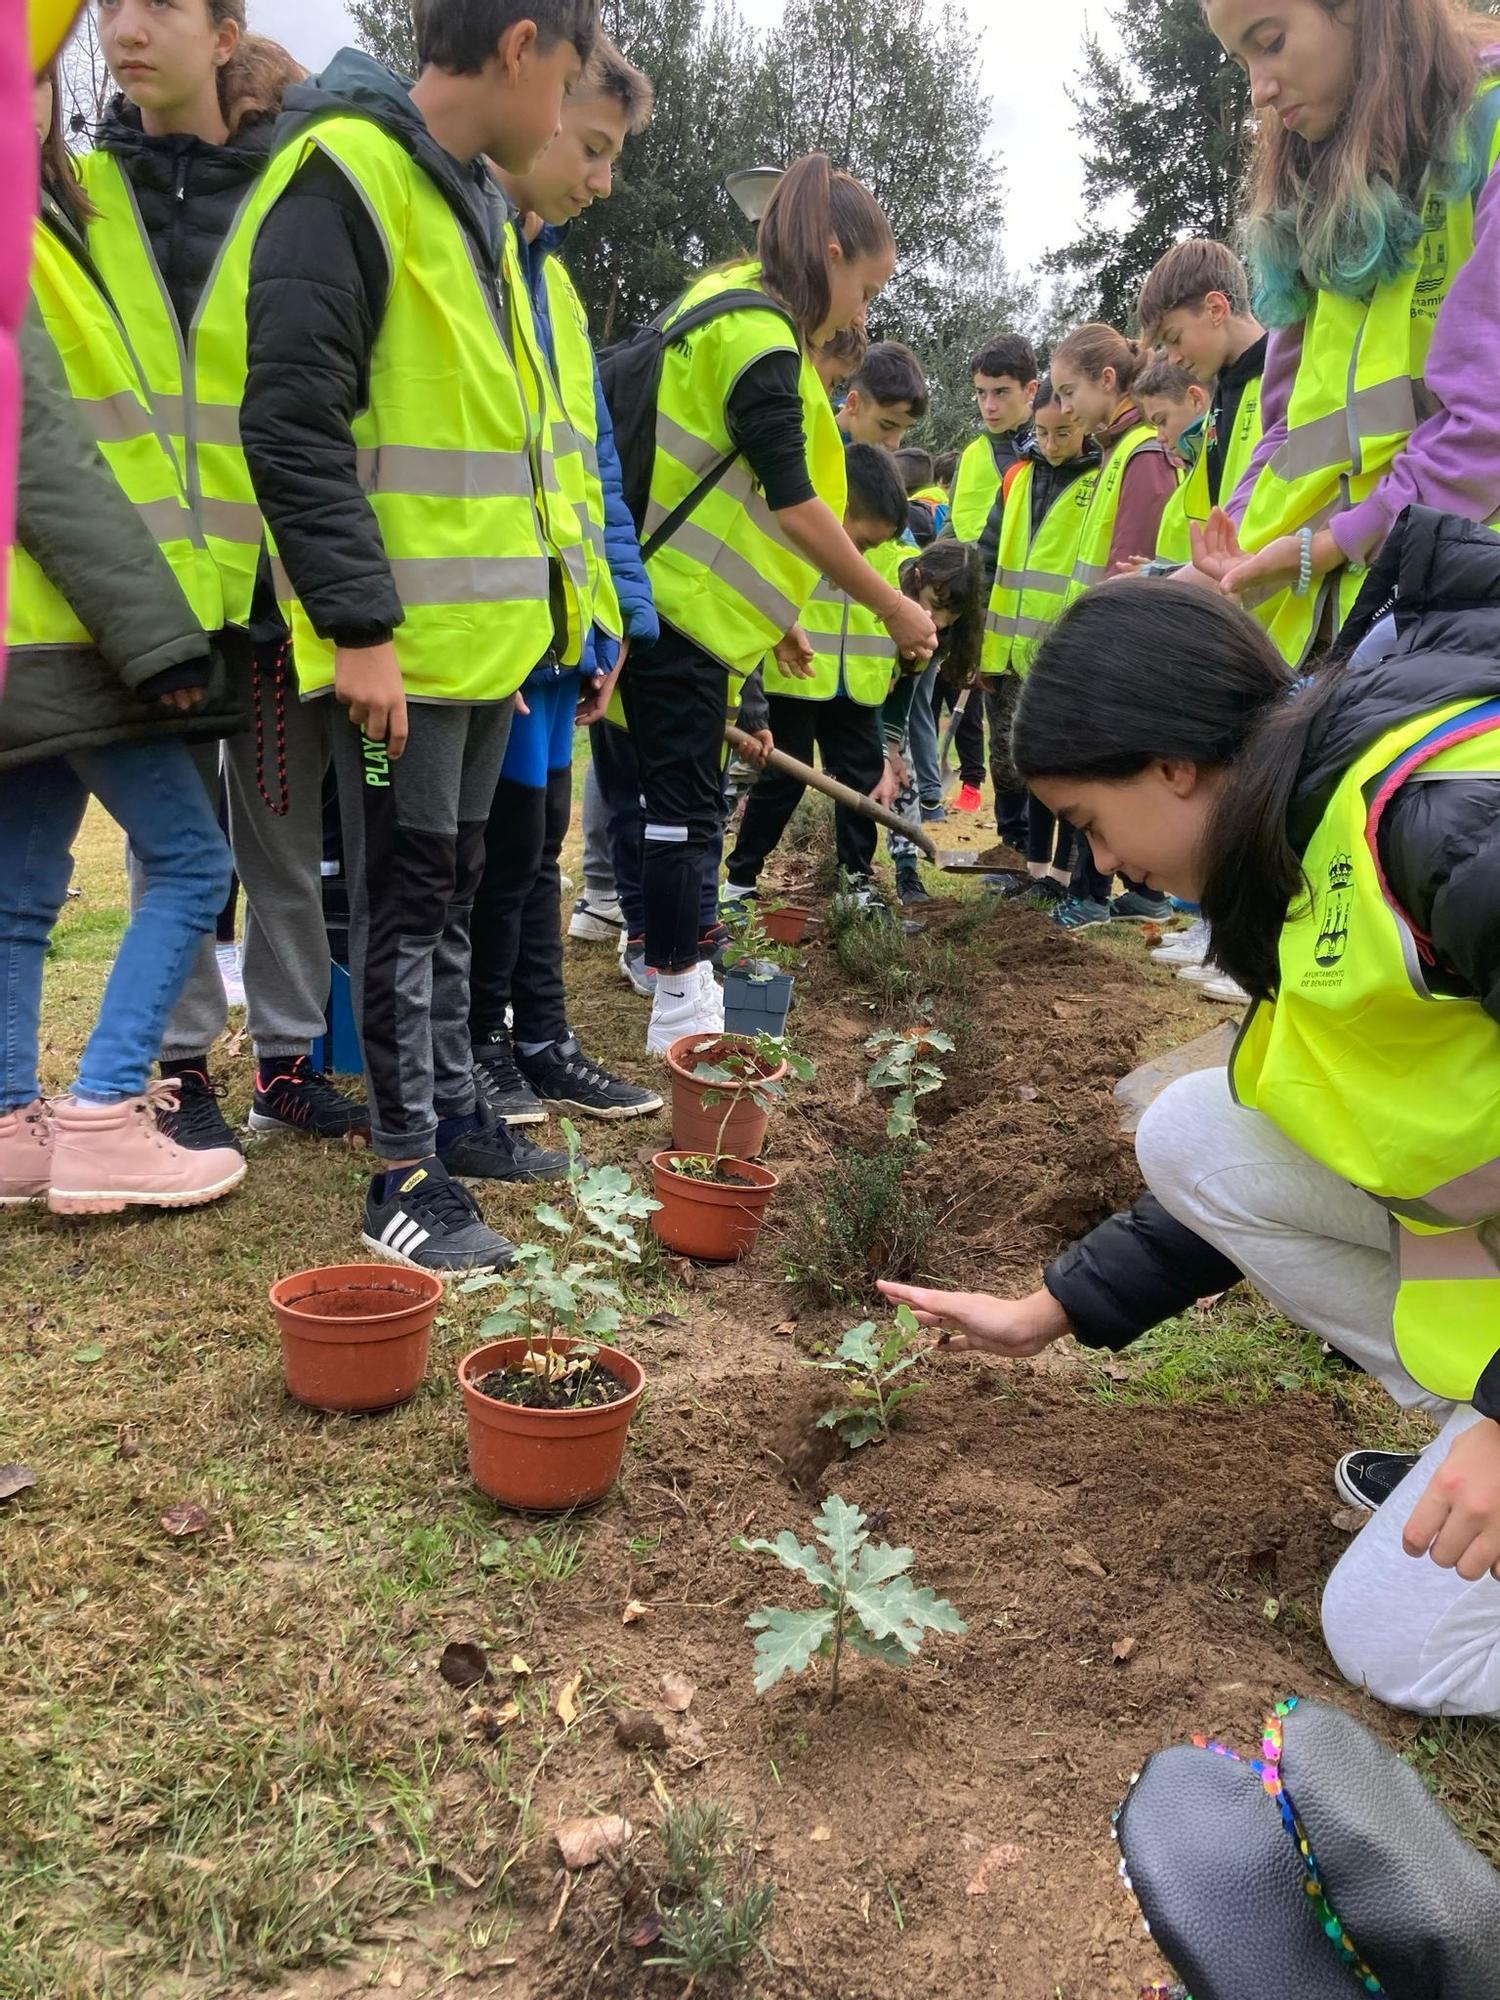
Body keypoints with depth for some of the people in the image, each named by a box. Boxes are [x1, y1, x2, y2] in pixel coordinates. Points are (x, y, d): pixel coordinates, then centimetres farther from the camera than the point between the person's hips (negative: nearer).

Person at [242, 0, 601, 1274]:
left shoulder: (477, 202, 17)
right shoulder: (347, 173, -12)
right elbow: (293, 425, -20)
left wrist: (532, 602, 20)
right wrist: (357, 624, -23)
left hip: (486, 629, 9)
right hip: (397, 641, -9)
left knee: (451, 884, 16)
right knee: (406, 896, -2)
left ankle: (452, 1115, 29)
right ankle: (408, 1179, 8)